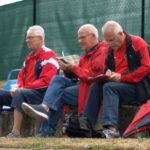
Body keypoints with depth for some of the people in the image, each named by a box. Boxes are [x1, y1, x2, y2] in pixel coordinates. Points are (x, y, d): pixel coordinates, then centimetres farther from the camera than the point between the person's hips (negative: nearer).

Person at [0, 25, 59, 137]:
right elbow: (21, 76, 21)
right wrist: (18, 87, -4)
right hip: (26, 92, 9)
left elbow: (45, 81, -17)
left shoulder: (49, 55, -8)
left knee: (18, 94, -35)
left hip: (42, 94, -9)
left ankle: (16, 132, -39)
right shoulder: (29, 57, 19)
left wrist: (22, 88, -19)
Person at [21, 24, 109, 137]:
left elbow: (94, 74, -18)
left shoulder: (102, 51, -9)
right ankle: (45, 107, -31)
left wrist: (73, 68, -14)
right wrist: (68, 70, -3)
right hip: (81, 84, 9)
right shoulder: (87, 53, 23)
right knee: (58, 79, -11)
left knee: (60, 94, -18)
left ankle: (49, 129, -18)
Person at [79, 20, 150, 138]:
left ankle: (112, 128, -42)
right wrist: (108, 73, -3)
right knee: (96, 86, -13)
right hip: (121, 84, 7)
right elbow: (109, 68, 23)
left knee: (109, 87, -29)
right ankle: (87, 124, -23)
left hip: (139, 88, -7)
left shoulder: (137, 43, -8)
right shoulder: (112, 49, 13)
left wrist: (122, 77, -18)